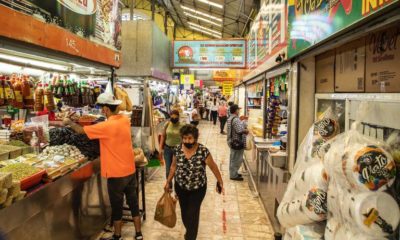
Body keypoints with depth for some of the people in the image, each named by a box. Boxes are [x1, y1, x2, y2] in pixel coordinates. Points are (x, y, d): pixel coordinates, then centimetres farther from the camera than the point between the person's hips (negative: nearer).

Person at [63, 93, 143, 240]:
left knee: (117, 206, 10)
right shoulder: (125, 120, -1)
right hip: (130, 170, 6)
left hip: (116, 173, -6)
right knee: (133, 202, 15)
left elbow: (80, 130, -10)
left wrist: (68, 122, 7)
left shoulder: (106, 126, -20)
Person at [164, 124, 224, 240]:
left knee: (193, 214, -1)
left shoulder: (203, 151, -20)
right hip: (180, 187, 4)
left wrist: (220, 183, -3)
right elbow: (174, 166, 4)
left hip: (198, 188, -3)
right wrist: (168, 182, 10)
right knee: (184, 212, 18)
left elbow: (213, 167, -9)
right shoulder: (178, 149, -10)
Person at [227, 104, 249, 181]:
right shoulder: (236, 119, -22)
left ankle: (233, 173, 29)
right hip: (236, 142, -10)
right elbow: (239, 130, -29)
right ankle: (234, 175, 6)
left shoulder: (230, 118, 10)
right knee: (237, 159, -1)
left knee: (233, 158, 18)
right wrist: (246, 131, -12)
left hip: (232, 141, 10)